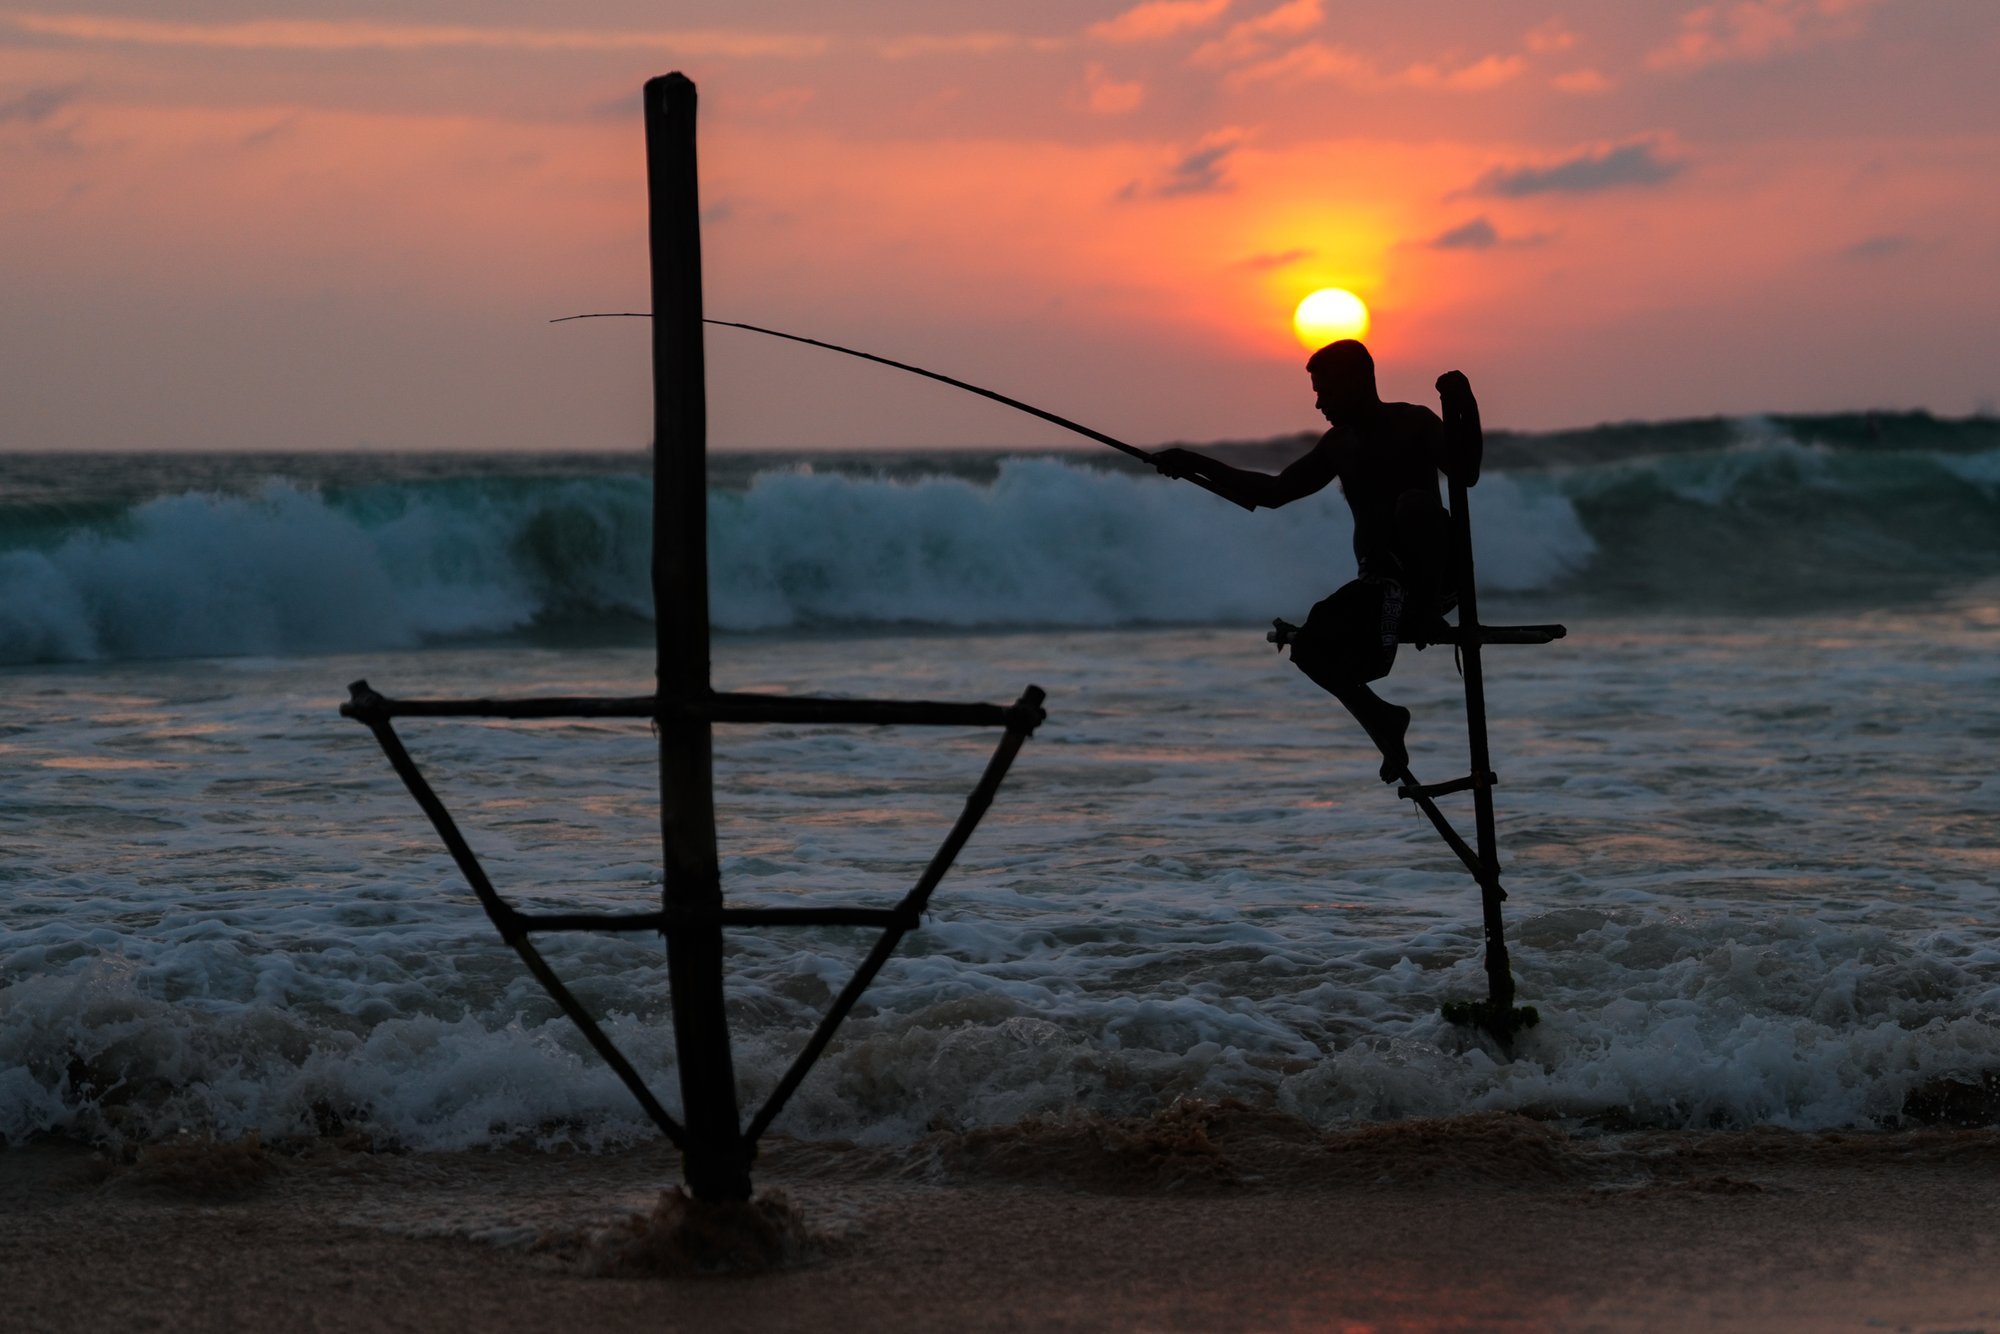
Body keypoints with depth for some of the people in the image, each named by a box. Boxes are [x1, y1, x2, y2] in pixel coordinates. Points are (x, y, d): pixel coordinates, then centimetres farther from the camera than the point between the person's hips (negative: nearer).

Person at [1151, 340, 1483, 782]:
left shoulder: (1414, 423, -4)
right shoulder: (1339, 445, 16)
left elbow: (1464, 475, -22)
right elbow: (1274, 491, 23)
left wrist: (1461, 407, -36)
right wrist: (1197, 464, 18)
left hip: (1434, 574, -7)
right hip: (1378, 584, 7)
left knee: (1414, 503, -37)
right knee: (1311, 647, -17)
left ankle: (1427, 615, -23)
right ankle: (1382, 721, 7)